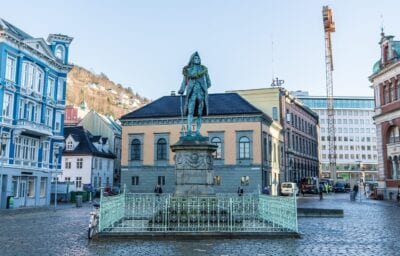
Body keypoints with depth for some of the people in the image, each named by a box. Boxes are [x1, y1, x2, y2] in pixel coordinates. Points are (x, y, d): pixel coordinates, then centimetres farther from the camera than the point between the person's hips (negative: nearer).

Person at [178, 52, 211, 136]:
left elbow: (208, 82, 15)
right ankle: (189, 130, -21)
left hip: (201, 92, 2)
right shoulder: (188, 70, 9)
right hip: (192, 93, -2)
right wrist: (181, 90, -4)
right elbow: (184, 81, 10)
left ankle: (198, 132, 1)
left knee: (200, 114, -1)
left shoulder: (203, 69, 12)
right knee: (190, 112, -15)